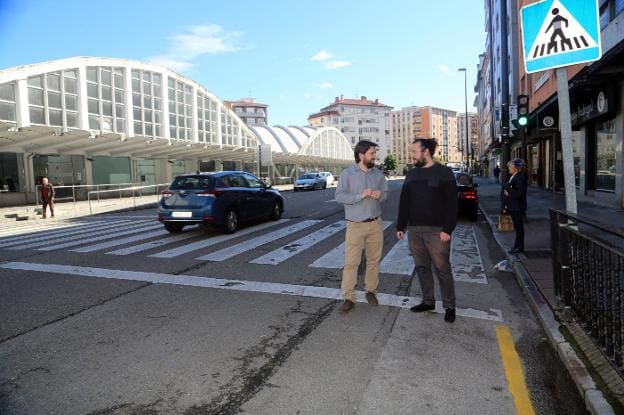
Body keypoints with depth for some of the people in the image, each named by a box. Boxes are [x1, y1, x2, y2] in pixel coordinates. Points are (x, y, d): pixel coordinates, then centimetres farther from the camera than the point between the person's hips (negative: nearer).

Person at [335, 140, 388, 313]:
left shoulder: (378, 173, 5)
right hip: (355, 225, -4)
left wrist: (380, 195, -10)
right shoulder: (347, 173, -7)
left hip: (376, 224, 4)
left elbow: (386, 192, 13)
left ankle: (371, 291, 28)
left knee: (374, 260, 12)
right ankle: (349, 297, 4)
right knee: (351, 262, -4)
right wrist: (361, 196, -22)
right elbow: (339, 196, -12)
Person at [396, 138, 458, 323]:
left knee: (442, 269, 1)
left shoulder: (444, 172, -4)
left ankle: (449, 306, 14)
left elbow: (451, 203, -9)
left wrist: (447, 229, -16)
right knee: (421, 267, 12)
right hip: (414, 230, 6)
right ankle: (428, 301, 25)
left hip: (436, 231, -6)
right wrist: (400, 226, 13)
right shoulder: (411, 174, 13)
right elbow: (404, 202, 16)